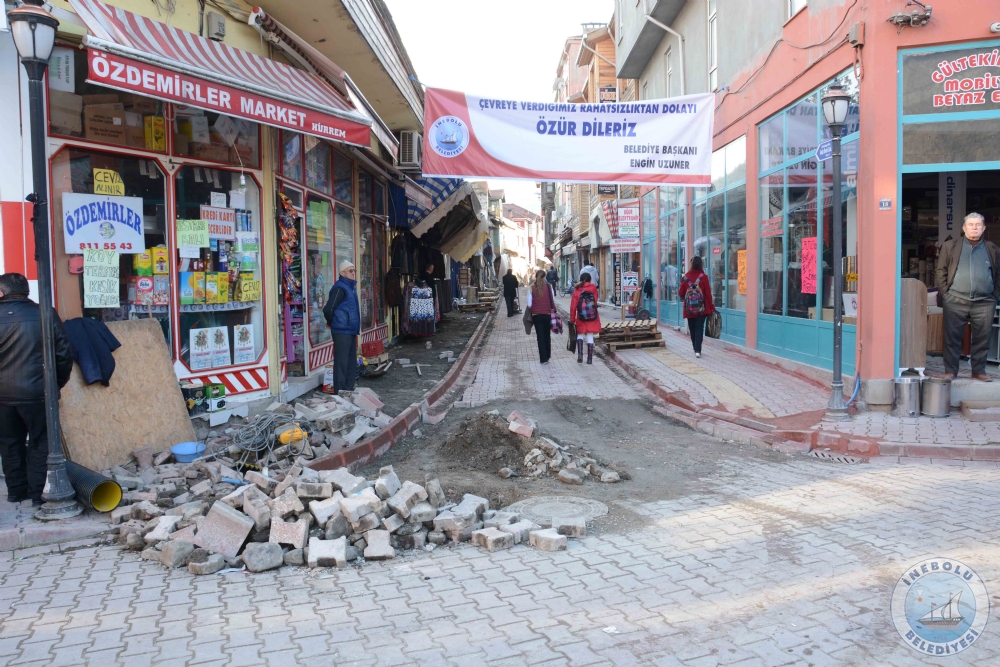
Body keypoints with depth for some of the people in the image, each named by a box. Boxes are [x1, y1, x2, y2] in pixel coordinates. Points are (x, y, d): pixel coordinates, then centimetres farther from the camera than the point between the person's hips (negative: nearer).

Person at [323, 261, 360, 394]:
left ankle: (349, 391, 22)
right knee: (341, 363, -6)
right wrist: (332, 323, -3)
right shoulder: (340, 288, -14)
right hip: (342, 332, -10)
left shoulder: (351, 287, 16)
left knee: (352, 362, 14)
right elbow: (328, 309, -18)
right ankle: (339, 394, -2)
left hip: (351, 331, 10)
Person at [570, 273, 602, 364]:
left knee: (580, 335, 16)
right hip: (593, 318, 1)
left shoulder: (577, 291, -5)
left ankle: (580, 356, 1)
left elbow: (573, 306, -4)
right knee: (590, 337, 5)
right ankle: (590, 359, 7)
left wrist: (572, 320, 1)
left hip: (581, 318, 0)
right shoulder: (593, 288, -2)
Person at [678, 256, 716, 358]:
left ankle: (696, 349, 22)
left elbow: (681, 293, 3)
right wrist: (711, 307, 4)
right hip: (701, 308, -2)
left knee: (692, 329, 13)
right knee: (699, 329, -1)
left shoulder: (685, 277, -2)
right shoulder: (703, 277, -7)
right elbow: (708, 293, -5)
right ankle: (698, 350, -12)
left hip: (689, 308, 2)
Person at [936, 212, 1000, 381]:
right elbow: (941, 270, 5)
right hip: (955, 302, -2)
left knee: (982, 338, 4)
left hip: (984, 303, 2)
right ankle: (950, 371, 6)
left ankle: (979, 370, 14)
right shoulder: (950, 246, 8)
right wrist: (945, 292, -2)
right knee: (952, 338, 0)